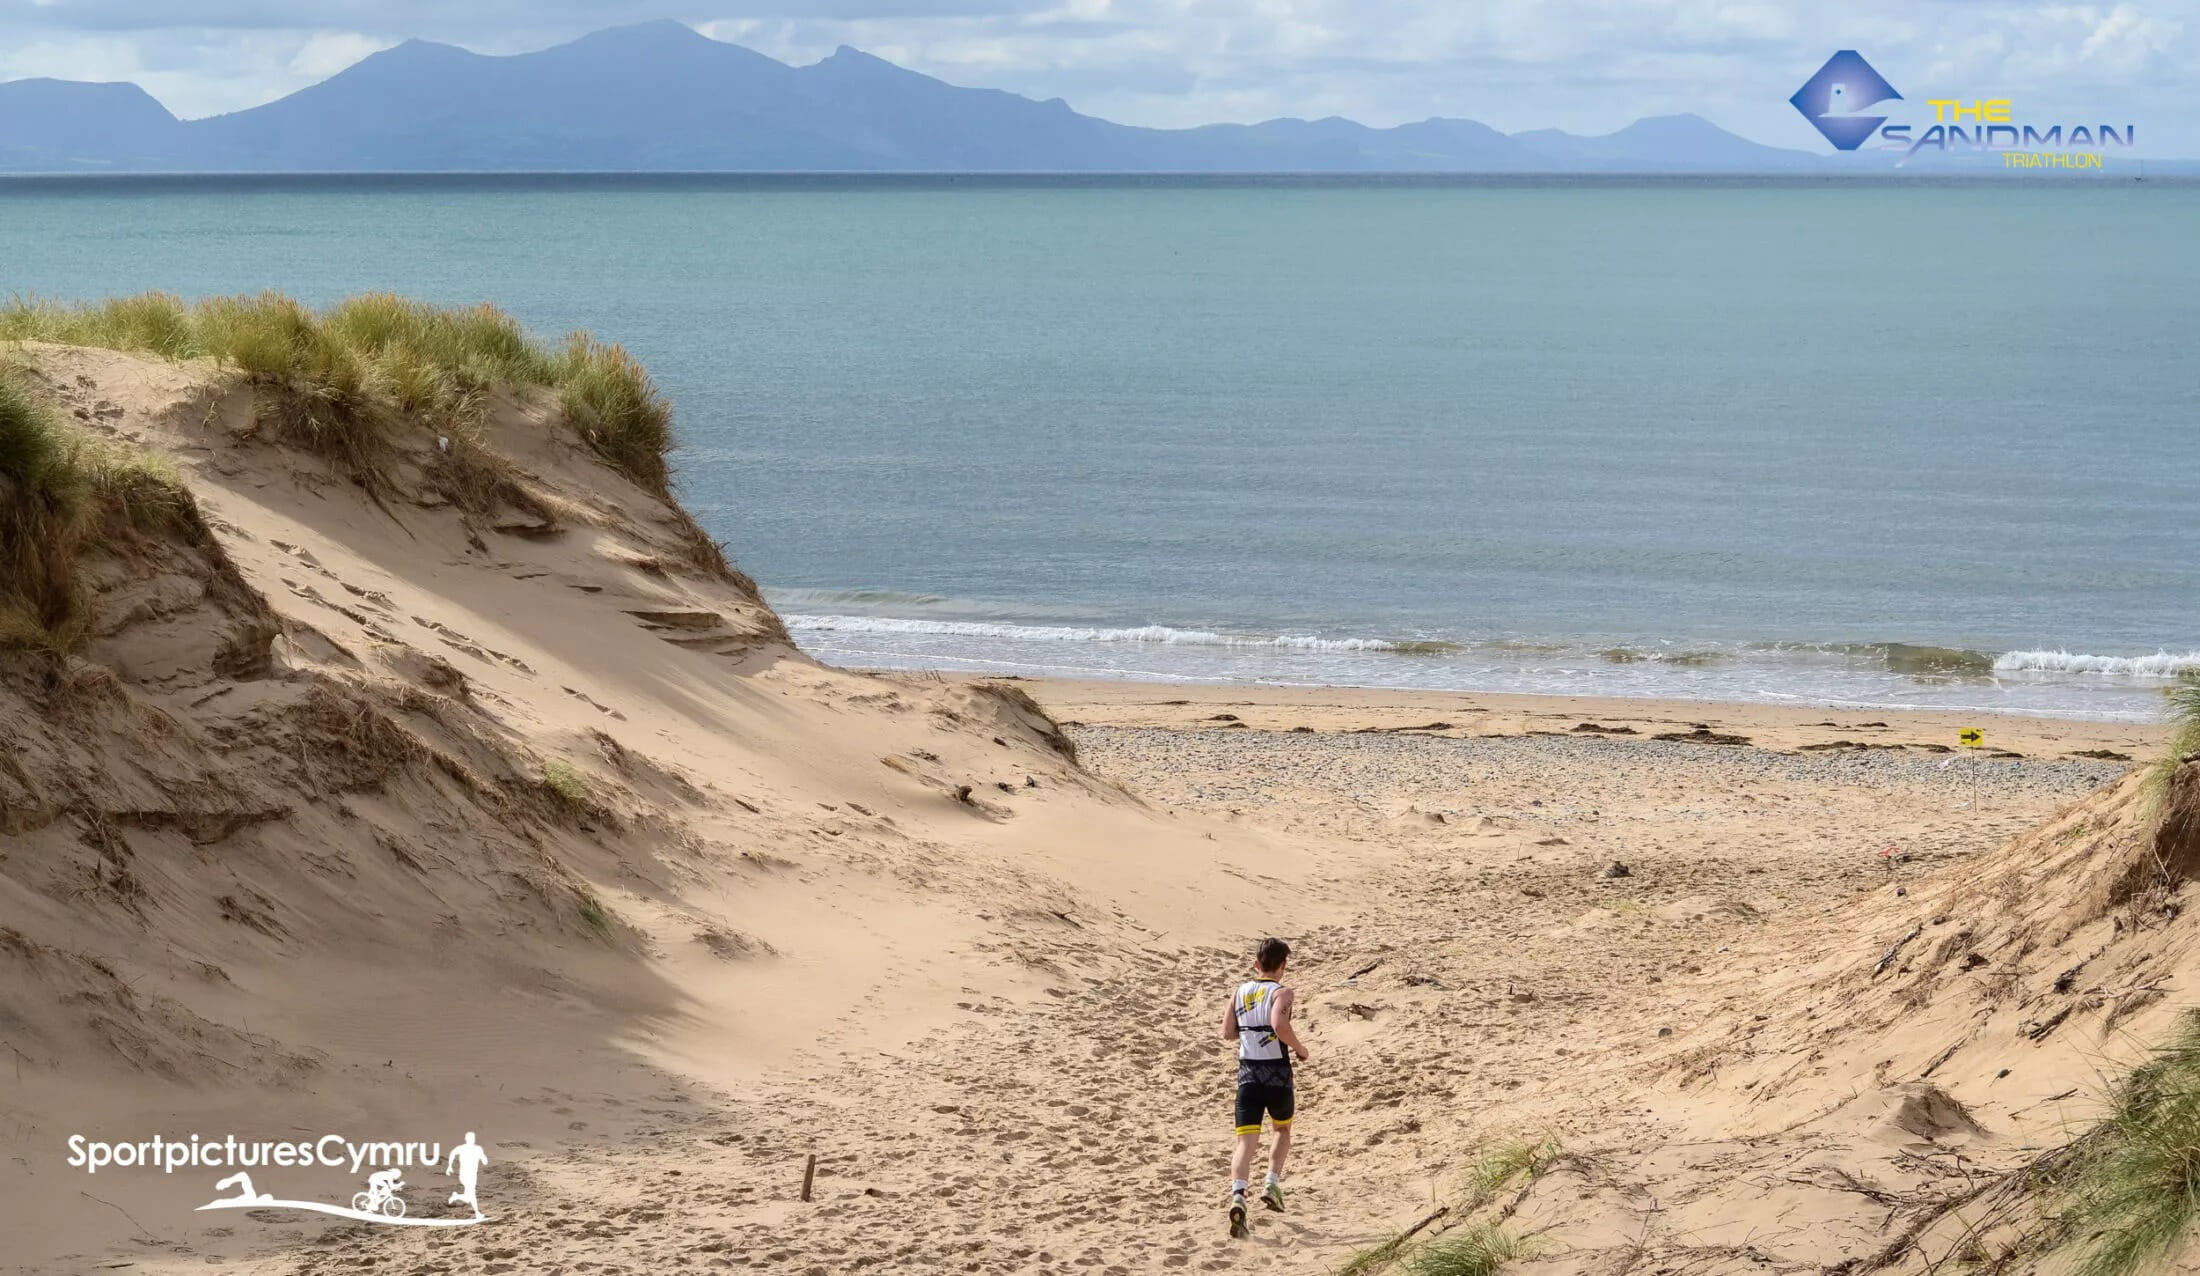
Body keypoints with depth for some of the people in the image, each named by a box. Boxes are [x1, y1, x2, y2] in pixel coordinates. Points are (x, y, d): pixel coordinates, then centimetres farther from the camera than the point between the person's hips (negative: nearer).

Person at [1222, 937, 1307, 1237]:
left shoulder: (1239, 992, 7)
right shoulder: (1280, 992, -8)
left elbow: (1227, 1032, 8)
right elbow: (1280, 1024, -27)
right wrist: (1299, 1048, -10)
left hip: (1247, 1074, 3)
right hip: (1277, 1074, -3)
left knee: (1246, 1142, -4)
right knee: (1283, 1128, 26)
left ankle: (1238, 1195, -26)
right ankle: (1272, 1184, 17)